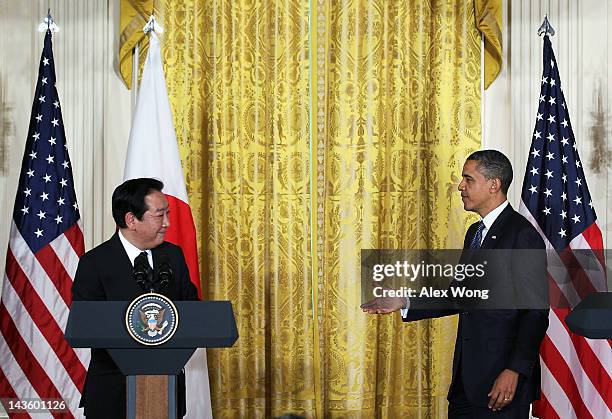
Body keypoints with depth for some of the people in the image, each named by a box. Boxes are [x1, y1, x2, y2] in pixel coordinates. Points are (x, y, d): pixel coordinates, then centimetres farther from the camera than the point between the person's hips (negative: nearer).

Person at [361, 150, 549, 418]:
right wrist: (404, 303, 8)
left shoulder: (522, 234, -12)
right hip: (467, 376, 8)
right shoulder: (475, 232, 16)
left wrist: (515, 370, -20)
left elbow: (535, 312, -15)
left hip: (502, 378, -8)